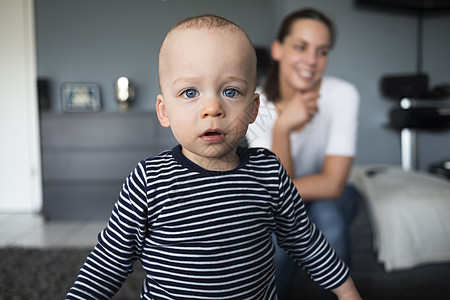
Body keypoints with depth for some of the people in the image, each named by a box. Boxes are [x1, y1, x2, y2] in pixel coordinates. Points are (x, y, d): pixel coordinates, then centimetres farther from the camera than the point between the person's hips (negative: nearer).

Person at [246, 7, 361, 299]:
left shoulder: (342, 94, -23)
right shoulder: (257, 105, -19)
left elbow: (333, 184, -28)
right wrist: (282, 128, -41)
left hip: (331, 200, 0)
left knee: (325, 213, -33)